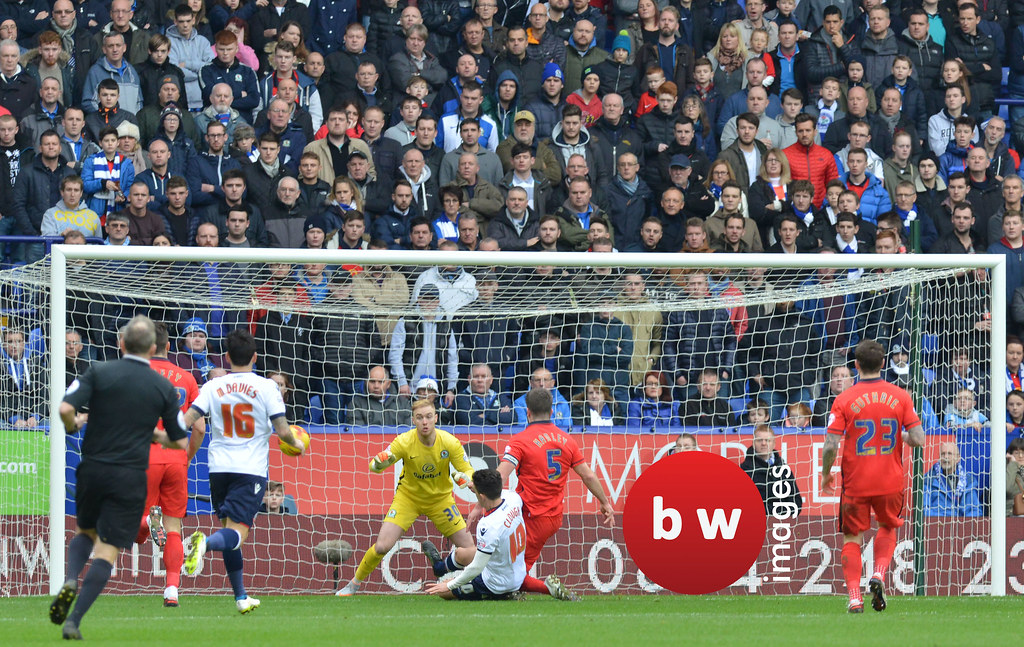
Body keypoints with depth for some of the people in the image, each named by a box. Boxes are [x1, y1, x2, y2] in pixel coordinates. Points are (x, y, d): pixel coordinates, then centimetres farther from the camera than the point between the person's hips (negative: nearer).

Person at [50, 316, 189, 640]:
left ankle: (71, 581, -4)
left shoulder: (98, 372, -2)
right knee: (107, 550, 0)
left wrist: (73, 426, 8)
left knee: (84, 531, 25)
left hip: (92, 469, 1)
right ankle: (73, 621, -12)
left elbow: (66, 409, -15)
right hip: (130, 477, -1)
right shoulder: (164, 387, 1)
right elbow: (180, 441, 7)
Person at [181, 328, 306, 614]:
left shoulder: (213, 386, 3)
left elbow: (186, 421, -5)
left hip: (219, 468, 3)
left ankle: (241, 596, 17)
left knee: (230, 526, 15)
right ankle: (205, 543, -43)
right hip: (251, 469, -3)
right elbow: (282, 430, -4)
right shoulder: (266, 387, -2)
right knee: (237, 533, -9)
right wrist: (297, 445, 16)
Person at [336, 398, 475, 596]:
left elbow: (468, 470, -12)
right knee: (382, 546, -16)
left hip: (440, 499, 1)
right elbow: (375, 466, -21)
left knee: (468, 548, -7)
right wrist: (379, 463, -46)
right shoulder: (404, 441, -23)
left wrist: (464, 477, -37)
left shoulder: (449, 443, -21)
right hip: (408, 496, -1)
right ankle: (354, 584, 7)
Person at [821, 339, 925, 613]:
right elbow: (918, 439, -7)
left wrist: (826, 474, 4)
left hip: (856, 484, -2)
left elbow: (831, 446, -13)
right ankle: (879, 574, 3)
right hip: (890, 481, 2)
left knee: (852, 538, 10)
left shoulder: (844, 400, -8)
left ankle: (854, 597, -1)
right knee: (888, 527, 25)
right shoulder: (900, 397, -4)